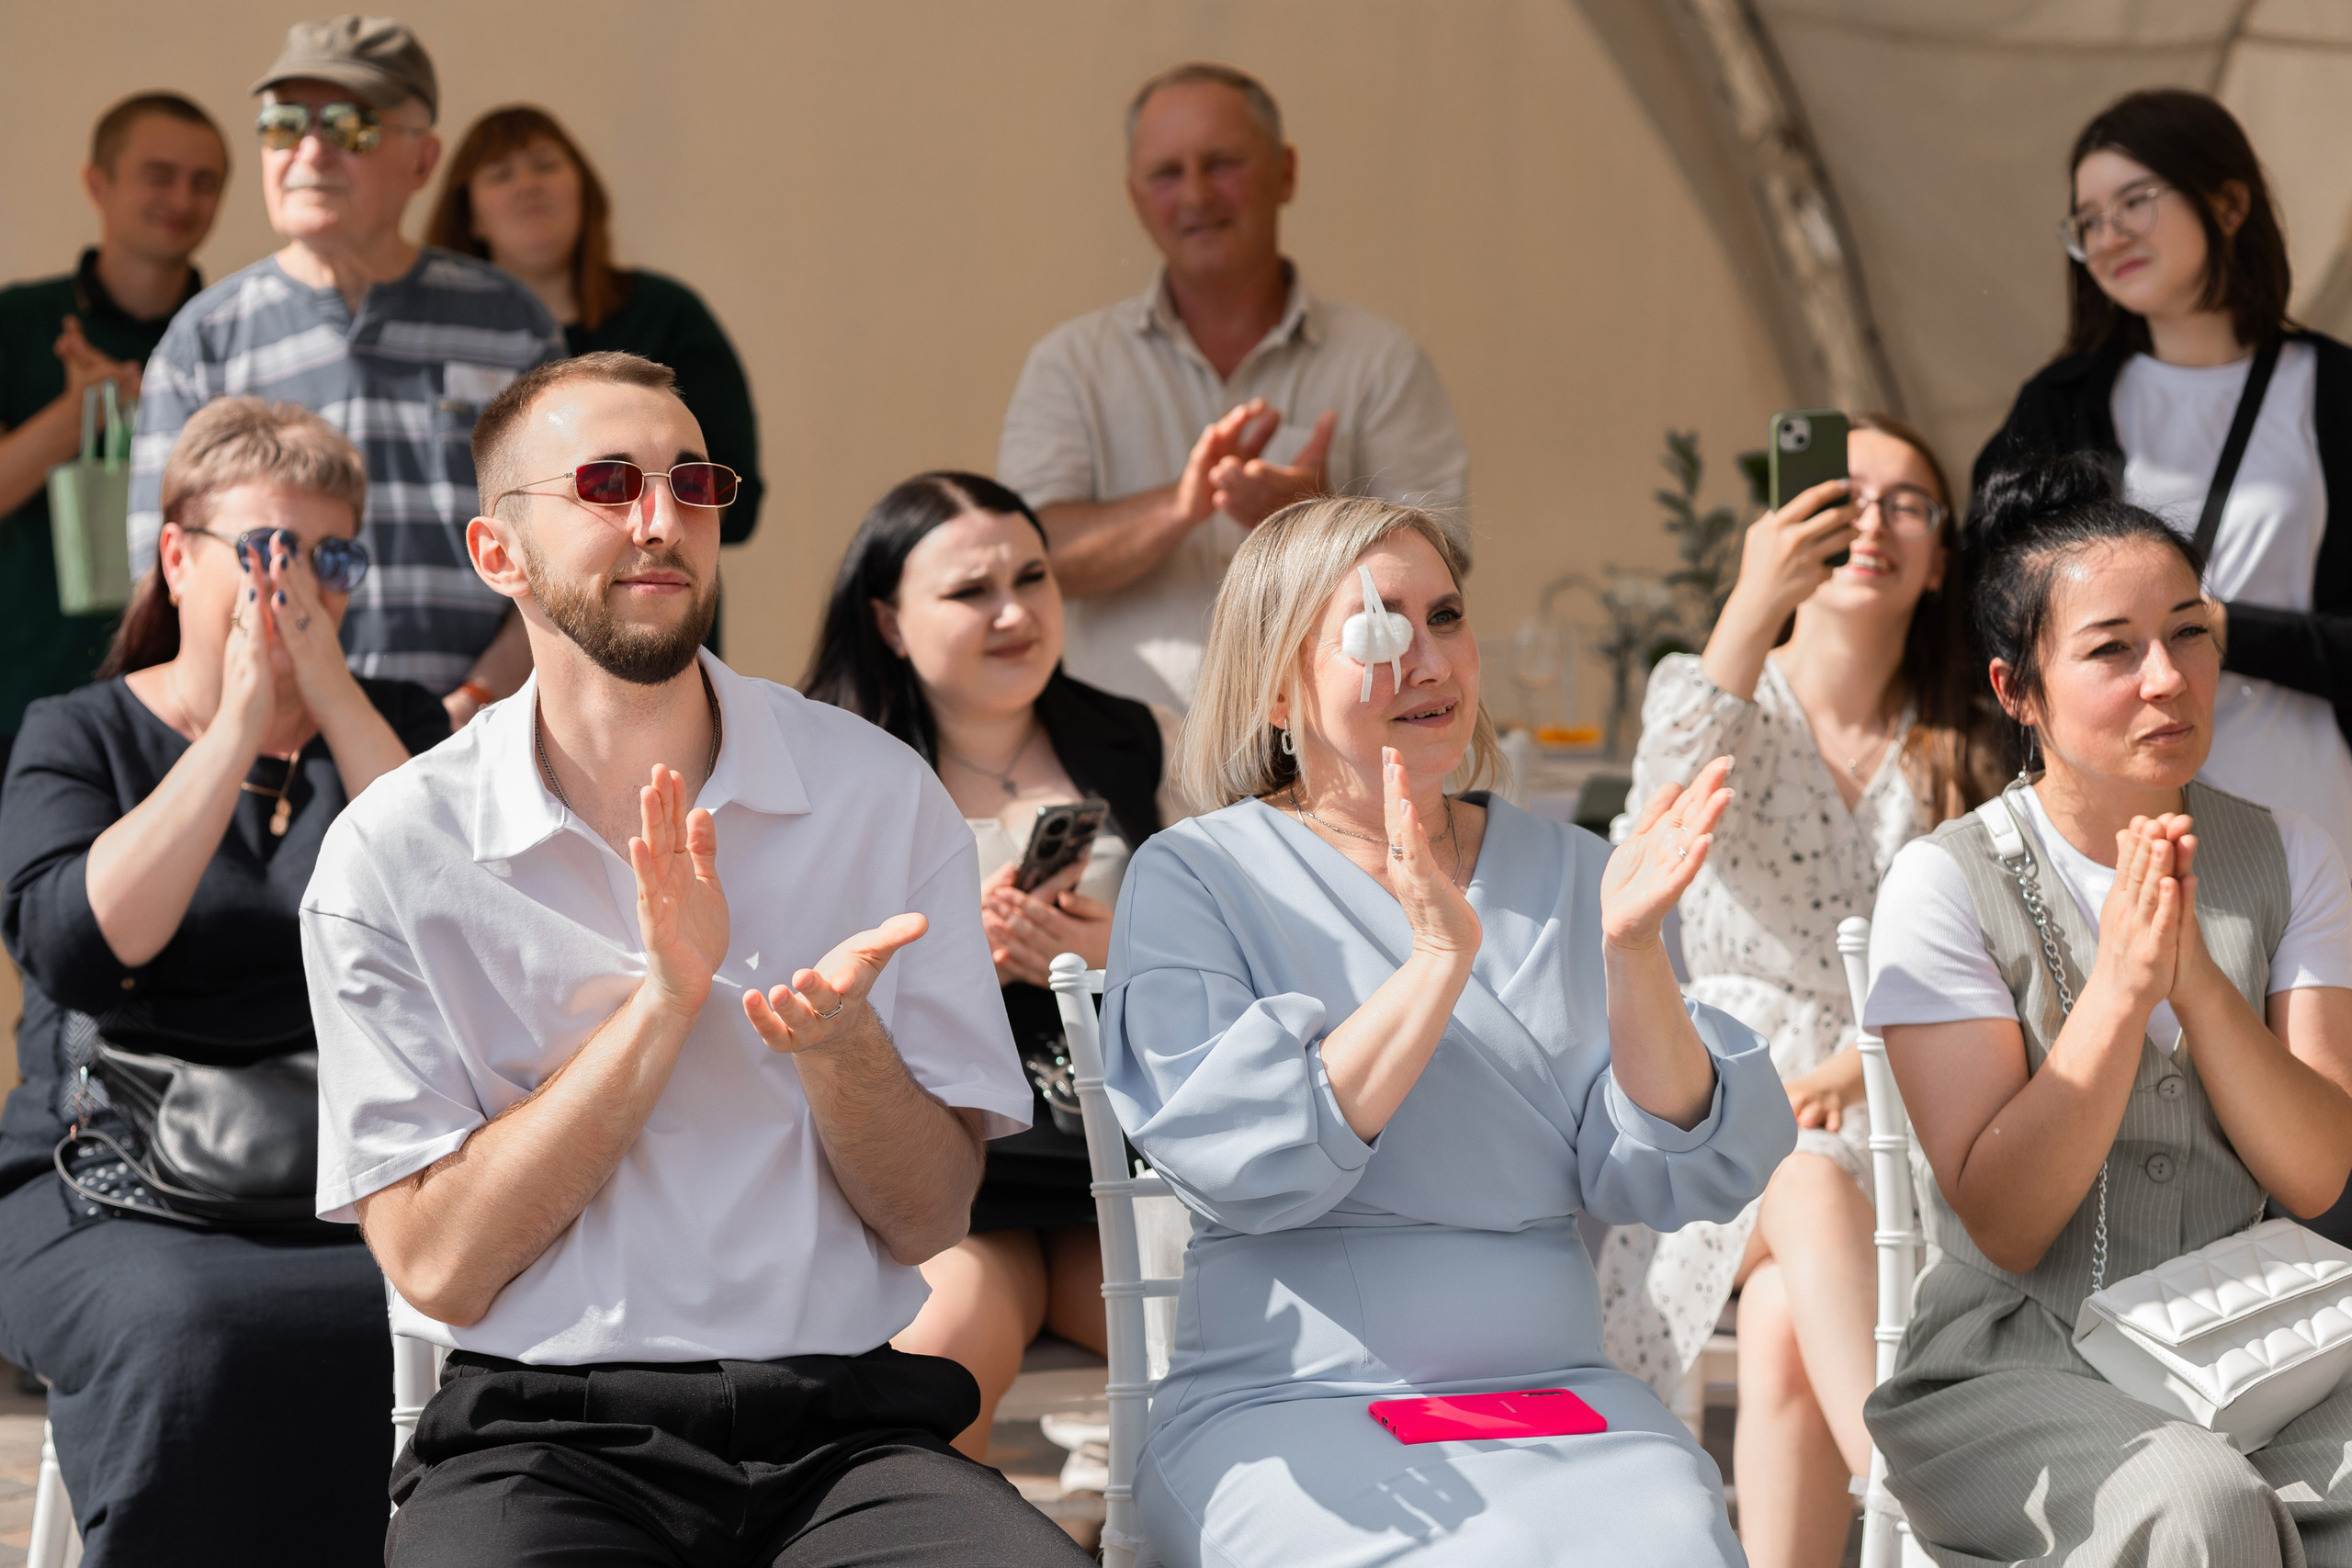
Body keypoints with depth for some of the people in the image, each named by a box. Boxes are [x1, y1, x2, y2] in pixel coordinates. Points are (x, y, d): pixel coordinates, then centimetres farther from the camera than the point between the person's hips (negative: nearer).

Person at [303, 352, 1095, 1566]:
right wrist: (663, 1001, -11)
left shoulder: (878, 795, 7)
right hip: (544, 1439, -1)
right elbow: (438, 1266, -4)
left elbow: (930, 1221, 7)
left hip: (842, 1428, 1)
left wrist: (836, 1042, -13)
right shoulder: (394, 851, 1)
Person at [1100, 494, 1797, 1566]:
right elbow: (1233, 1161, -12)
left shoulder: (1567, 875, 14)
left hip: (1556, 1395, 3)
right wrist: (1439, 957, -17)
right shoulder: (1193, 878, 4)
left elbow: (1666, 1181, 5)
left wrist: (1632, 952, -10)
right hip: (1290, 1406, -3)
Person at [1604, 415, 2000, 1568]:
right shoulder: (1706, 691, 12)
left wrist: (1843, 1074, -11)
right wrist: (1754, 608, -19)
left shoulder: (1960, 761, 17)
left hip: (1884, 1116, 2)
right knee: (1811, 1191, -38)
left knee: (1789, 1322, -32)